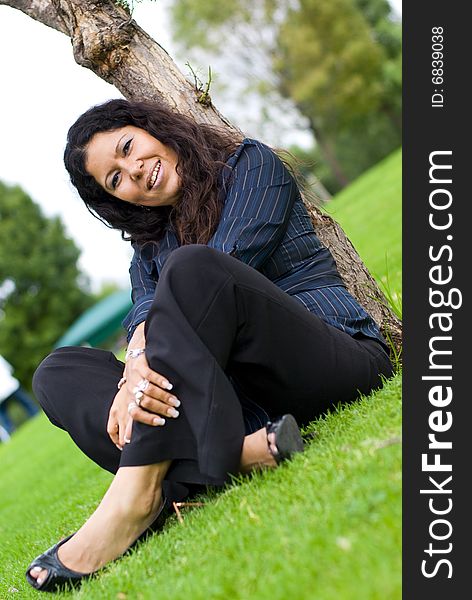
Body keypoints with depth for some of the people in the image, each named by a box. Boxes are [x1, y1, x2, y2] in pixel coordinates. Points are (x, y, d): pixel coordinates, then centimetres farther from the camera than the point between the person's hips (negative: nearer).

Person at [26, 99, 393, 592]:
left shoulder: (250, 164, 6)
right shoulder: (149, 245, 20)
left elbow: (226, 264, -12)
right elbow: (144, 311, -2)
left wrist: (144, 360, -24)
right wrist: (137, 365, -26)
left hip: (341, 359, -5)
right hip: (241, 398, 6)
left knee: (192, 267, -30)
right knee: (58, 373, -8)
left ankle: (136, 493, -36)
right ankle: (237, 451, -33)